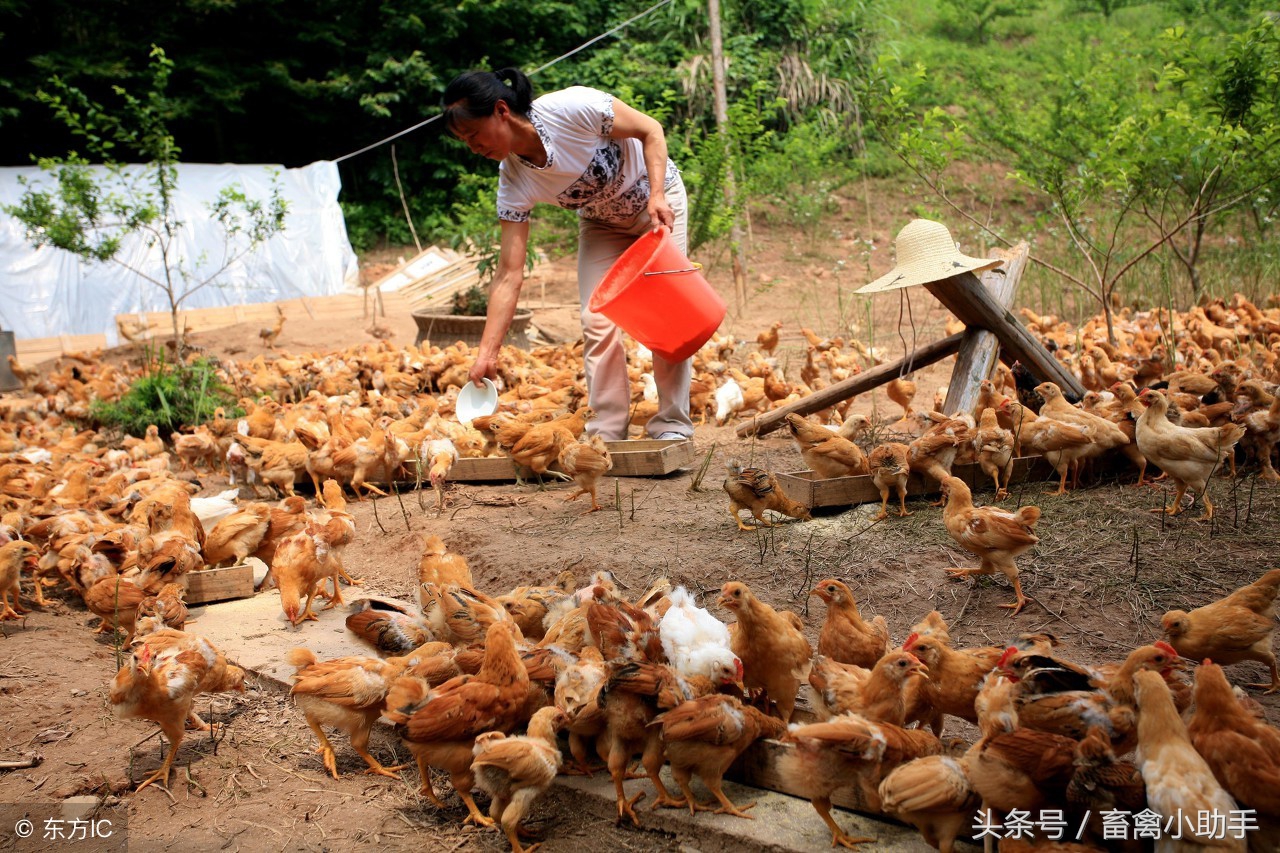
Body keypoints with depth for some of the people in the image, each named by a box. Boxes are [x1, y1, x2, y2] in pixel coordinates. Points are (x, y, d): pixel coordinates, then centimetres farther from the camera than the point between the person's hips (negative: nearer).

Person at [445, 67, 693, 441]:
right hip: (601, 224, 3)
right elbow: (508, 275, -22)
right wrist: (487, 352, -27)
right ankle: (607, 432, 0)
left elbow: (650, 130, -20)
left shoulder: (574, 108, -34)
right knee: (598, 321, -10)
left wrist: (656, 195, -32)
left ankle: (672, 425, 1)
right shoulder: (514, 182, -22)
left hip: (658, 199, -3)